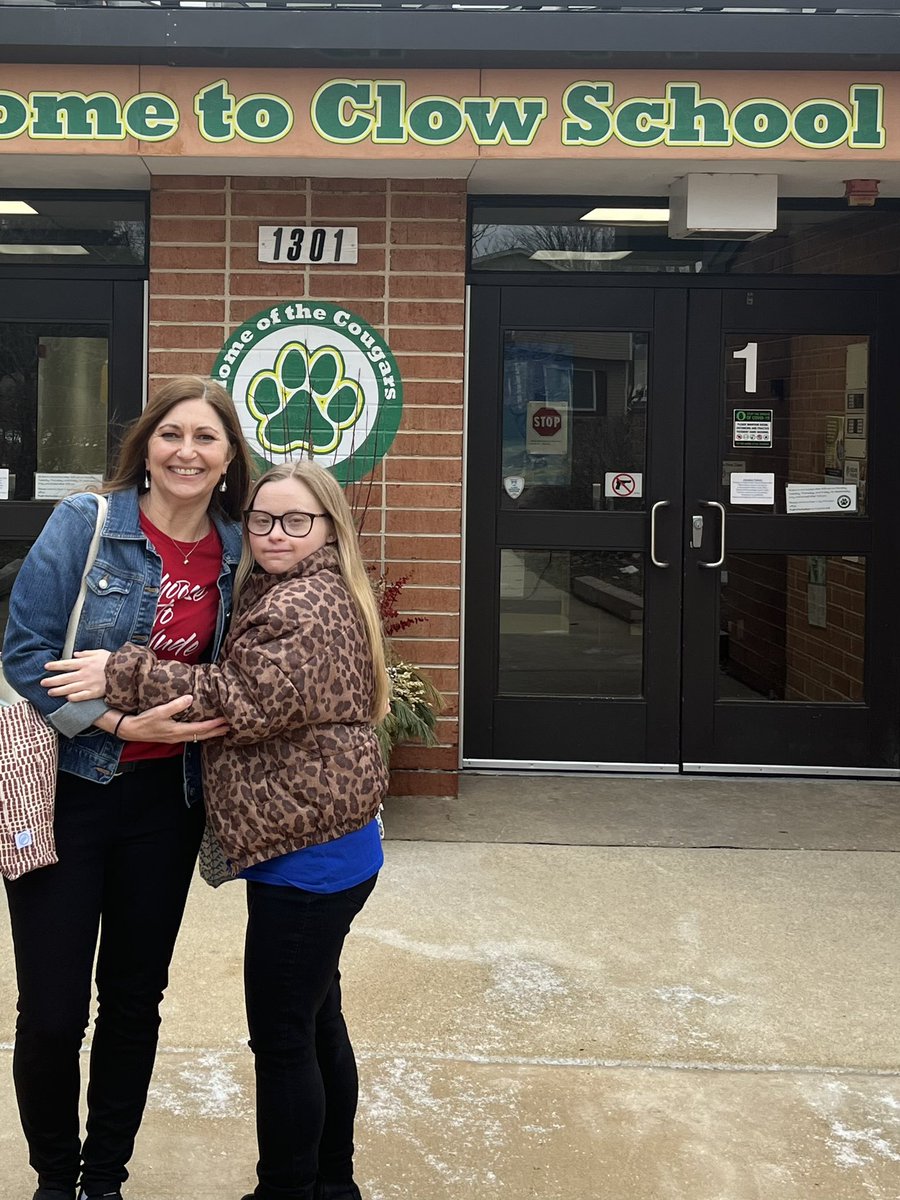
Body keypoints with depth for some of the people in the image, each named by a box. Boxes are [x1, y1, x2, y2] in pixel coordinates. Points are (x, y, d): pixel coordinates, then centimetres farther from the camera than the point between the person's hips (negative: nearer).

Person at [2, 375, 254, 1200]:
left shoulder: (236, 551, 1)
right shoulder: (84, 524, -11)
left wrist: (211, 719, -3)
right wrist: (124, 722, -22)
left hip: (165, 799, 4)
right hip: (68, 788, -4)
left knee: (134, 998, 14)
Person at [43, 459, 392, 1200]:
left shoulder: (306, 609, -16)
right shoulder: (289, 594, 16)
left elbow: (245, 703, -21)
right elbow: (256, 703, 17)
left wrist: (125, 677, -19)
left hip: (306, 858, -11)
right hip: (322, 847, 11)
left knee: (282, 1038, -2)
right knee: (317, 1023, 20)